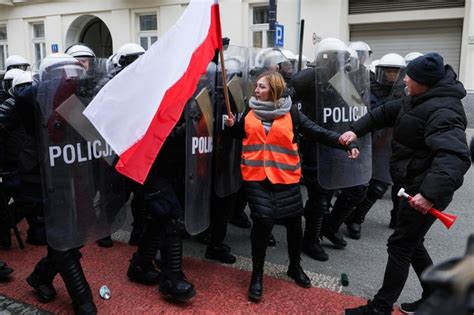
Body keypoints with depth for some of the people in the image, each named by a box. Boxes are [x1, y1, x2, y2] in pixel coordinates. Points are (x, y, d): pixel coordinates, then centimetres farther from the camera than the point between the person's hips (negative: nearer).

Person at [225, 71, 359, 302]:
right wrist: (232, 126, -1)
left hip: (285, 176, 0)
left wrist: (345, 144, -14)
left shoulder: (291, 113, 0)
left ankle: (295, 266, 35)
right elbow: (241, 135, 20)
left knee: (293, 221, 9)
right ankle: (257, 274, 8)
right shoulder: (250, 111, 7)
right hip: (256, 176, 0)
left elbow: (317, 132, -4)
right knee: (263, 220, -12)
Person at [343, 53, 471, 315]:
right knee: (411, 242, 20)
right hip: (415, 184, 10)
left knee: (399, 245, -1)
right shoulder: (420, 100, 8)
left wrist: (432, 193, -47)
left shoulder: (442, 111, -25)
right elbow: (386, 112, 16)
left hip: (425, 190, -10)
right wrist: (356, 130, 3)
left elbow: (454, 156, -38)